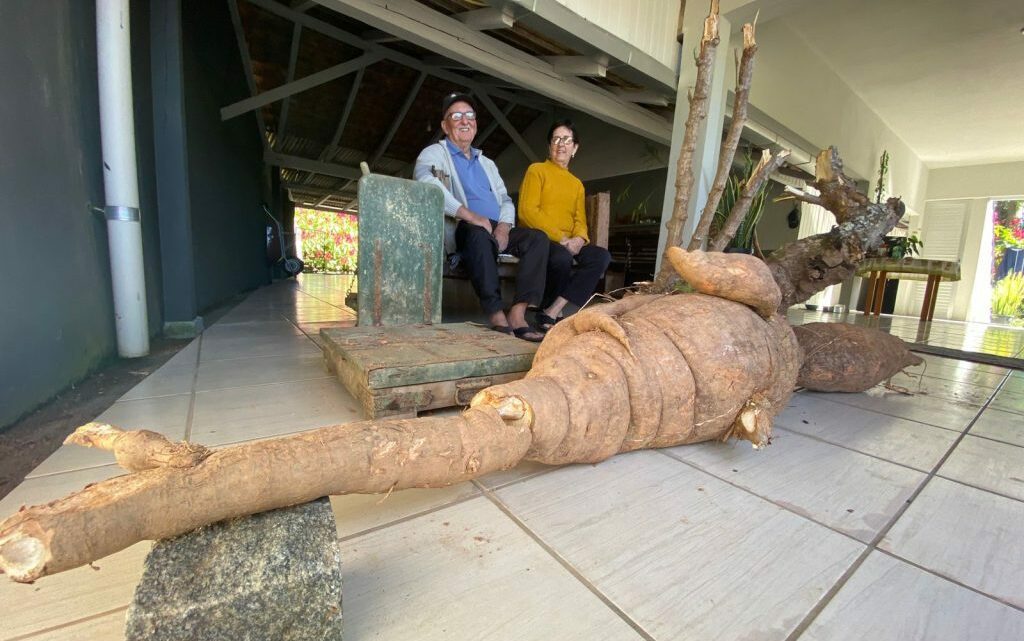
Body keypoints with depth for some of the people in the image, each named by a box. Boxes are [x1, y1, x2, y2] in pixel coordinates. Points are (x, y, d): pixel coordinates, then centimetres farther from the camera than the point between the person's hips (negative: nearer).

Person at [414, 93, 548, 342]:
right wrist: (468, 215, -25)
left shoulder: (487, 163, 30)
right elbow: (426, 184, -14)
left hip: (497, 231, 6)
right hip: (462, 231, -6)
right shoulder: (434, 153, 10)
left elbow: (505, 199, 20)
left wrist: (504, 226, -4)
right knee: (478, 233, -39)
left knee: (537, 237, -20)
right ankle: (497, 317, -41)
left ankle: (517, 315, -31)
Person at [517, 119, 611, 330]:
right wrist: (560, 238, -15)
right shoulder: (537, 170, 6)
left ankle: (552, 312, -24)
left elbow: (580, 219, 15)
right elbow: (527, 211, -8)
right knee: (563, 257, -36)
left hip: (569, 244, 6)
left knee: (602, 256, -21)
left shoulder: (577, 184, 25)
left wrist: (579, 238, -11)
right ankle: (547, 309, -9)